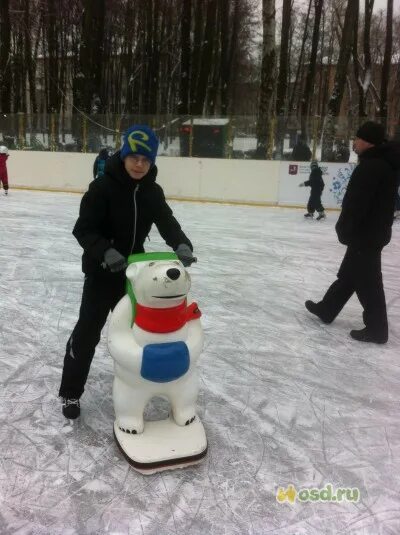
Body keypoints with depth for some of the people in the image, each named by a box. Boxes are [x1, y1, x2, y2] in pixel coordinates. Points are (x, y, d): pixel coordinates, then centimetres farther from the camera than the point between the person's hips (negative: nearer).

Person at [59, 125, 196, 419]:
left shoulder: (153, 192, -2)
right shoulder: (103, 187, -19)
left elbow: (168, 223, -9)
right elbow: (83, 229, -21)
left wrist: (182, 244, -30)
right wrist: (106, 252, -38)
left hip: (133, 269, 5)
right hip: (101, 270, -5)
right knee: (88, 331, 1)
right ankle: (71, 393, 19)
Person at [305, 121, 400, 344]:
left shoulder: (371, 167, -21)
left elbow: (356, 204, -24)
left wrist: (344, 229, -13)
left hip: (365, 234, -10)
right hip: (373, 231, 10)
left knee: (367, 281, 0)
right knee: (348, 274, 19)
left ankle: (377, 329, 11)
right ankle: (327, 309, 33)